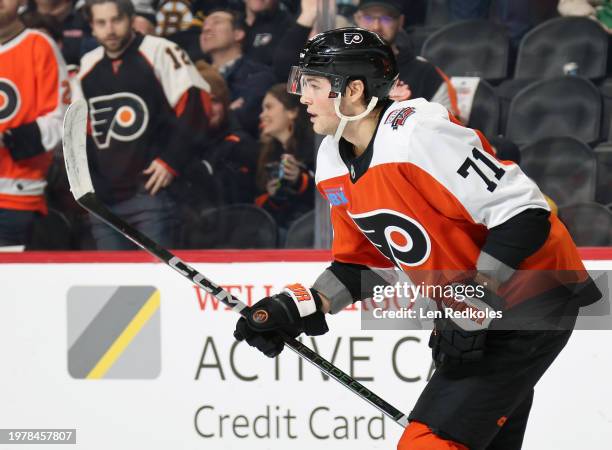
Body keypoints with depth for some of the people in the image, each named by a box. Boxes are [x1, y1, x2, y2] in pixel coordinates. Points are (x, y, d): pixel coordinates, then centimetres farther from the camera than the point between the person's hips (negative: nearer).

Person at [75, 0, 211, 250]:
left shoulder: (159, 53, -6)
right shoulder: (88, 66, 15)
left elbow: (195, 105, -10)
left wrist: (171, 161, -11)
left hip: (150, 191, -6)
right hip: (103, 197, 7)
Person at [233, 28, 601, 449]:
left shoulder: (419, 135, -24)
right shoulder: (334, 164, 5)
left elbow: (523, 214, -25)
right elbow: (360, 261, 16)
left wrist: (474, 311, -24)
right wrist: (298, 309, 1)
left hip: (532, 301, -9)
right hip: (469, 313, 9)